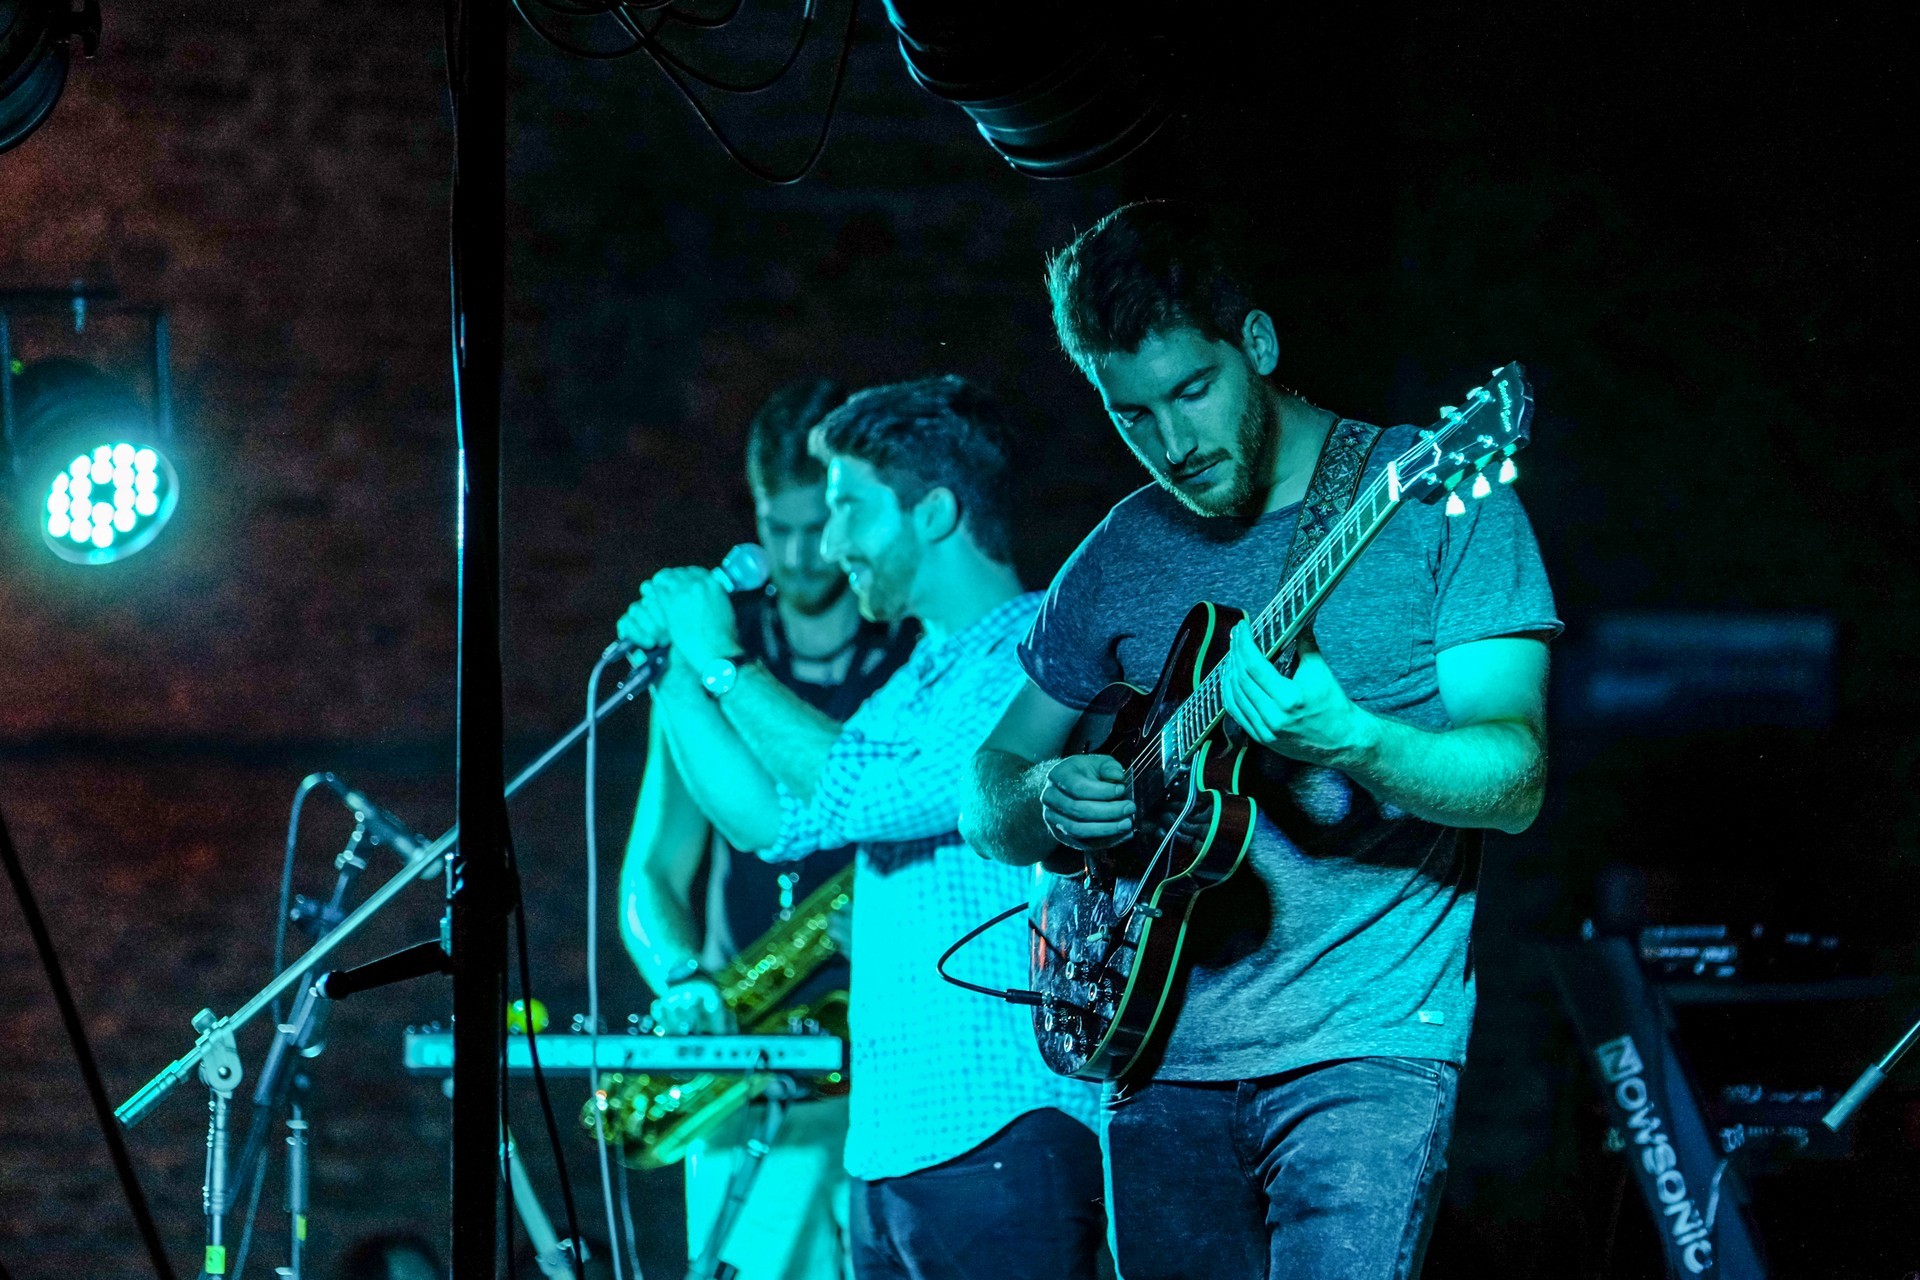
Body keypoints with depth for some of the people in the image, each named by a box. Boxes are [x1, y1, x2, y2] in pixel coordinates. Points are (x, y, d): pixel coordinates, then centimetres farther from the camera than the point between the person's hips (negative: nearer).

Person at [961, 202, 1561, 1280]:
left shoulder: (1431, 497, -3)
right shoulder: (1125, 554, 11)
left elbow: (1515, 784, -12)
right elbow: (990, 790, 19)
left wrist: (1350, 743, -31)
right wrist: (1044, 800, -5)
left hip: (1365, 1053, -5)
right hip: (1164, 1060, 6)